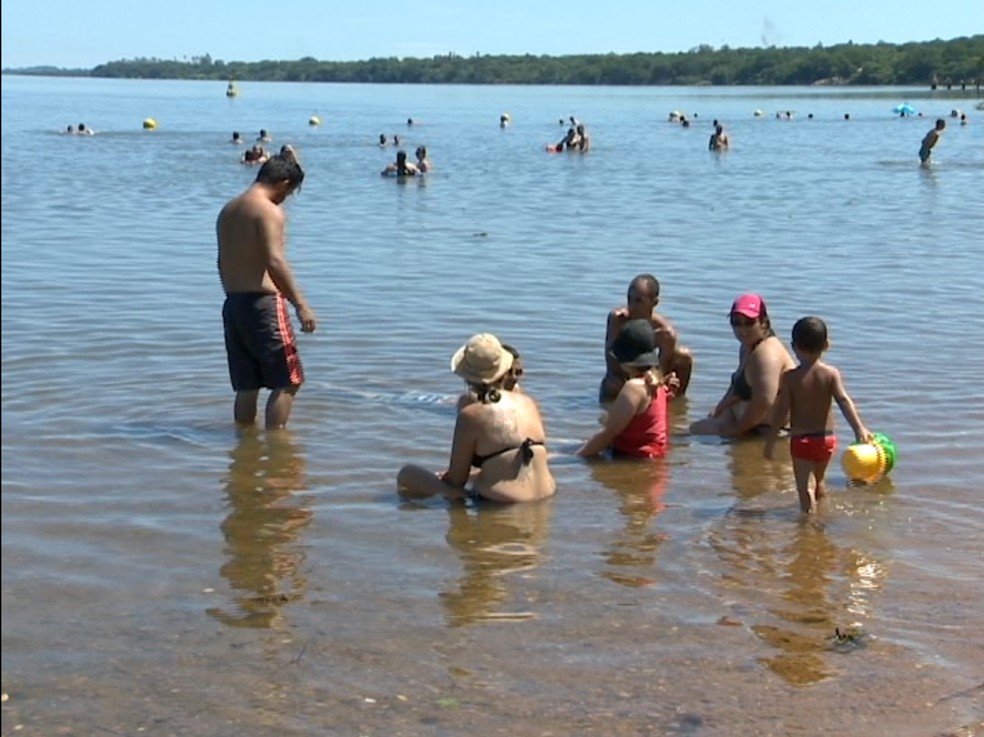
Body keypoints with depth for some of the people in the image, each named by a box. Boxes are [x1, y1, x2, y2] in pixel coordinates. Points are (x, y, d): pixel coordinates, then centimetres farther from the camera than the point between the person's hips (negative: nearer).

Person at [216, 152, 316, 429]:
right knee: (287, 380, 0)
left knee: (247, 385, 14)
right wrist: (301, 304, -22)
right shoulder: (269, 211, -12)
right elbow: (275, 262, -23)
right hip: (263, 303, -8)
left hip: (232, 303, 8)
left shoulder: (228, 209, 15)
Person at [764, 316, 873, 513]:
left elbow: (781, 410, -10)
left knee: (805, 488, -4)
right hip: (826, 438, 4)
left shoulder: (790, 377, -10)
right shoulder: (831, 373, -5)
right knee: (818, 480, 26)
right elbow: (844, 400, -17)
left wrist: (771, 440, -5)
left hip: (800, 440, -4)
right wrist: (859, 428, -24)